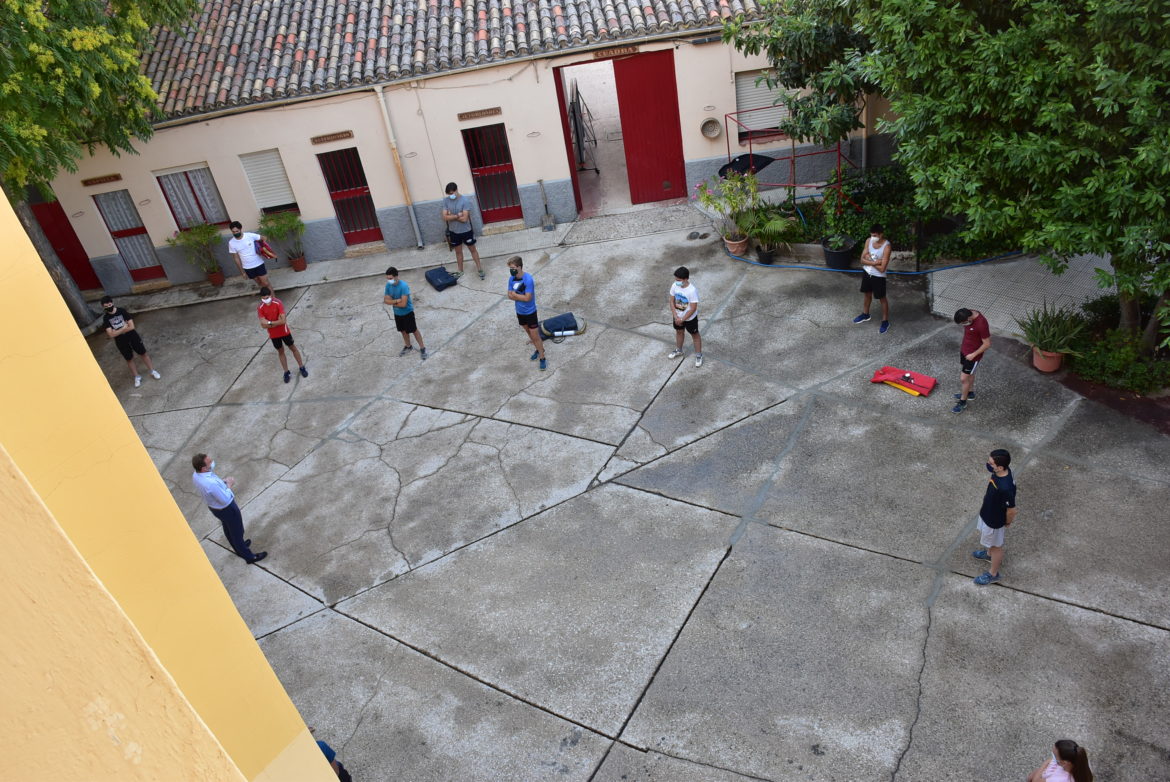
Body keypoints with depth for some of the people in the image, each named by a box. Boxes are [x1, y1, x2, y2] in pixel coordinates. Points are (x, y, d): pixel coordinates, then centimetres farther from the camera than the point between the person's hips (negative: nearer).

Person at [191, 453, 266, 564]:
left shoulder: (195, 475, -17)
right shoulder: (211, 484, -43)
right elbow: (226, 500, -30)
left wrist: (222, 481, -6)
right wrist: (228, 485, -17)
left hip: (213, 507, 8)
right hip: (227, 509, -8)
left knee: (228, 528, 31)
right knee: (237, 532, 15)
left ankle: (239, 548, 56)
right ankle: (249, 557, 35)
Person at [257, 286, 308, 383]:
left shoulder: (278, 303, -20)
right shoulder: (260, 308, -13)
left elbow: (283, 321, -26)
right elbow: (263, 325, -17)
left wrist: (270, 323, -22)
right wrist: (277, 322, -20)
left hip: (284, 331, -2)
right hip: (273, 334, 2)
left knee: (293, 348, 12)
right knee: (280, 352, 15)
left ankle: (302, 368, 27)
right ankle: (287, 373, 26)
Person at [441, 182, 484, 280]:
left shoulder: (465, 200, -20)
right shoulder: (446, 201, -7)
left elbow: (464, 218, -25)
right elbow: (445, 217, -13)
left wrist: (451, 216, -17)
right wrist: (457, 215, -24)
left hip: (466, 230, -4)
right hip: (454, 231, 4)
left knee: (473, 249, 12)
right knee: (458, 251, 18)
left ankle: (479, 269, 25)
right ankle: (460, 271, 34)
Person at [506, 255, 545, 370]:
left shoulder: (528, 279, -26)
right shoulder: (511, 278, -6)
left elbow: (527, 298, -27)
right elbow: (510, 295, -4)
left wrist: (515, 295, -14)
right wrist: (521, 297, -21)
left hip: (530, 312, -6)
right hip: (520, 312, 7)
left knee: (535, 336, 0)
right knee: (529, 333, 23)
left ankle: (542, 358, 13)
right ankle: (538, 349, 44)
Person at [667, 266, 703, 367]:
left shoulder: (692, 290, -33)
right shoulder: (674, 286, -17)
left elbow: (693, 308, -27)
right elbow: (672, 301, -7)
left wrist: (682, 319, -21)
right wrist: (676, 317, -14)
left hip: (690, 318, -5)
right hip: (678, 316, 6)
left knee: (695, 335, 16)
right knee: (679, 332, 27)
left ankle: (699, 355, 34)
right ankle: (678, 351, 51)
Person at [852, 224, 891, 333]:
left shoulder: (886, 246, -27)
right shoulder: (868, 241, -10)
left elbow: (882, 268, -28)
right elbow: (862, 260, -9)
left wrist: (869, 260, -18)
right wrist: (874, 262, -24)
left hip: (878, 277, -6)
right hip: (867, 273, 6)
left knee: (882, 299, 10)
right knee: (867, 294, 25)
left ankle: (885, 321, 26)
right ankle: (865, 314, 47)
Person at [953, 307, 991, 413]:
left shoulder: (981, 324, -35)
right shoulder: (970, 316, -10)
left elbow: (987, 344, -24)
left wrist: (973, 354, -18)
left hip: (973, 354, -8)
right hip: (964, 350, 8)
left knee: (963, 378, 2)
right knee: (969, 373, 27)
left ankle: (963, 402, 21)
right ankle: (970, 392, 49)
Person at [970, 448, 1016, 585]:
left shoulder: (1005, 488, -43)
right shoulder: (1000, 471, -20)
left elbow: (1011, 510, -27)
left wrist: (1007, 523, -9)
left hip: (995, 520, -8)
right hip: (987, 513, 8)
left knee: (995, 545, 18)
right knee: (989, 540, 34)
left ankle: (993, 574, 43)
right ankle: (990, 554, 64)